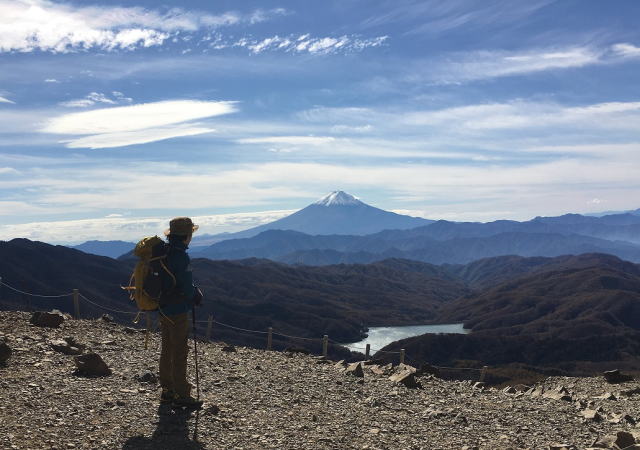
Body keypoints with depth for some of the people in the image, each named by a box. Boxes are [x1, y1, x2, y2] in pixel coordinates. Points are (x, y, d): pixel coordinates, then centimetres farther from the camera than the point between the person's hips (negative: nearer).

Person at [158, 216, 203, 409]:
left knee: (167, 350, 17)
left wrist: (193, 292, 8)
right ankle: (181, 395, 8)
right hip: (178, 312, -9)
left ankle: (167, 391, 27)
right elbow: (187, 288, -21)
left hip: (163, 310, 9)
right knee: (179, 353, 0)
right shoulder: (180, 258, -23)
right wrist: (196, 295, 1)